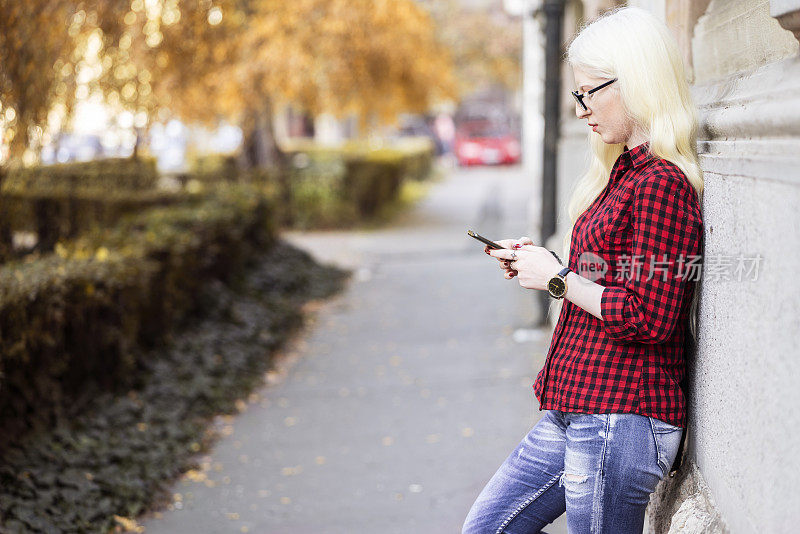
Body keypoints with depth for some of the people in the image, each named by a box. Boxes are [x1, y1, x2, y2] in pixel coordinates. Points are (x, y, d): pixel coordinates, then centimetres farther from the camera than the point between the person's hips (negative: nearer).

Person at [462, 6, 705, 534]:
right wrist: (539, 263, 8)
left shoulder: (661, 183, -18)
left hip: (619, 418, -10)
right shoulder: (629, 171, 13)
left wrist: (559, 279, -11)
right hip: (576, 413, 10)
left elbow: (648, 318, -22)